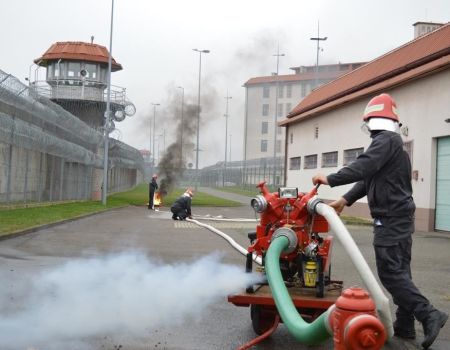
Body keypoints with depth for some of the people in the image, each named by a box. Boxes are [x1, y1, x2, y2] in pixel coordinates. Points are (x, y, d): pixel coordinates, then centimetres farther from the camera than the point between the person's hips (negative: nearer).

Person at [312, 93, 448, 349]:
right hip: (400, 217, 10)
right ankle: (405, 325, 14)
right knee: (399, 271, 10)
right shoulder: (394, 141, 21)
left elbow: (363, 168, -27)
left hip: (391, 218, -10)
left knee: (390, 272, -10)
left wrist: (330, 180, -23)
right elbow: (370, 178, 22)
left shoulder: (386, 139, -12)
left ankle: (428, 314, -12)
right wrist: (345, 200, 19)